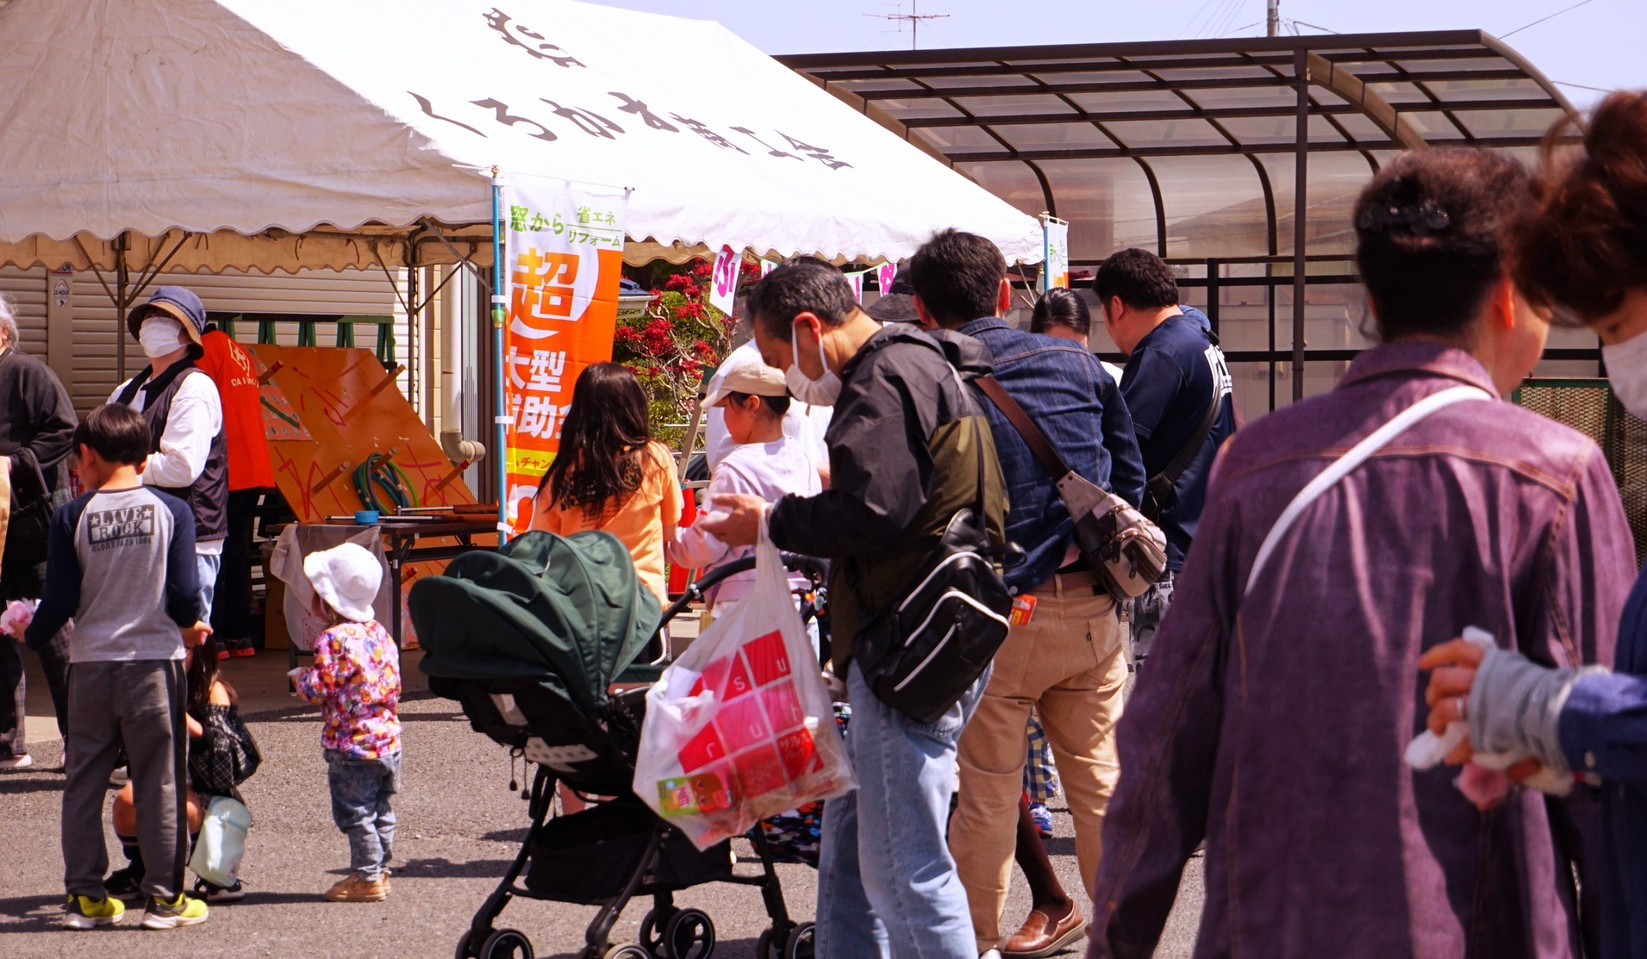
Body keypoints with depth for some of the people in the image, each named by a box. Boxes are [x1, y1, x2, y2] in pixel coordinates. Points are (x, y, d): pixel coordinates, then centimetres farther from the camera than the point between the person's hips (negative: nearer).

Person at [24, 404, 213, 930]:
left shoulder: (72, 517, -4)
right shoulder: (171, 511, -5)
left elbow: (60, 601, -3)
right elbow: (184, 596, -7)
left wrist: (32, 635, 17)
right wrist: (191, 626, 15)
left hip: (91, 665, 1)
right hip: (155, 662, -1)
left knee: (84, 782, 11)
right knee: (159, 783, 6)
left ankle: (85, 895, 15)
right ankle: (164, 895, 9)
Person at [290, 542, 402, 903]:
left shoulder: (334, 640, -17)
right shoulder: (379, 633, 7)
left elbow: (317, 689, -18)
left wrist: (300, 677, 3)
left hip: (351, 744, -8)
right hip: (387, 737, 8)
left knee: (354, 813, 0)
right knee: (380, 811, 15)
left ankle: (367, 877, 3)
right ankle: (379, 870, 23)